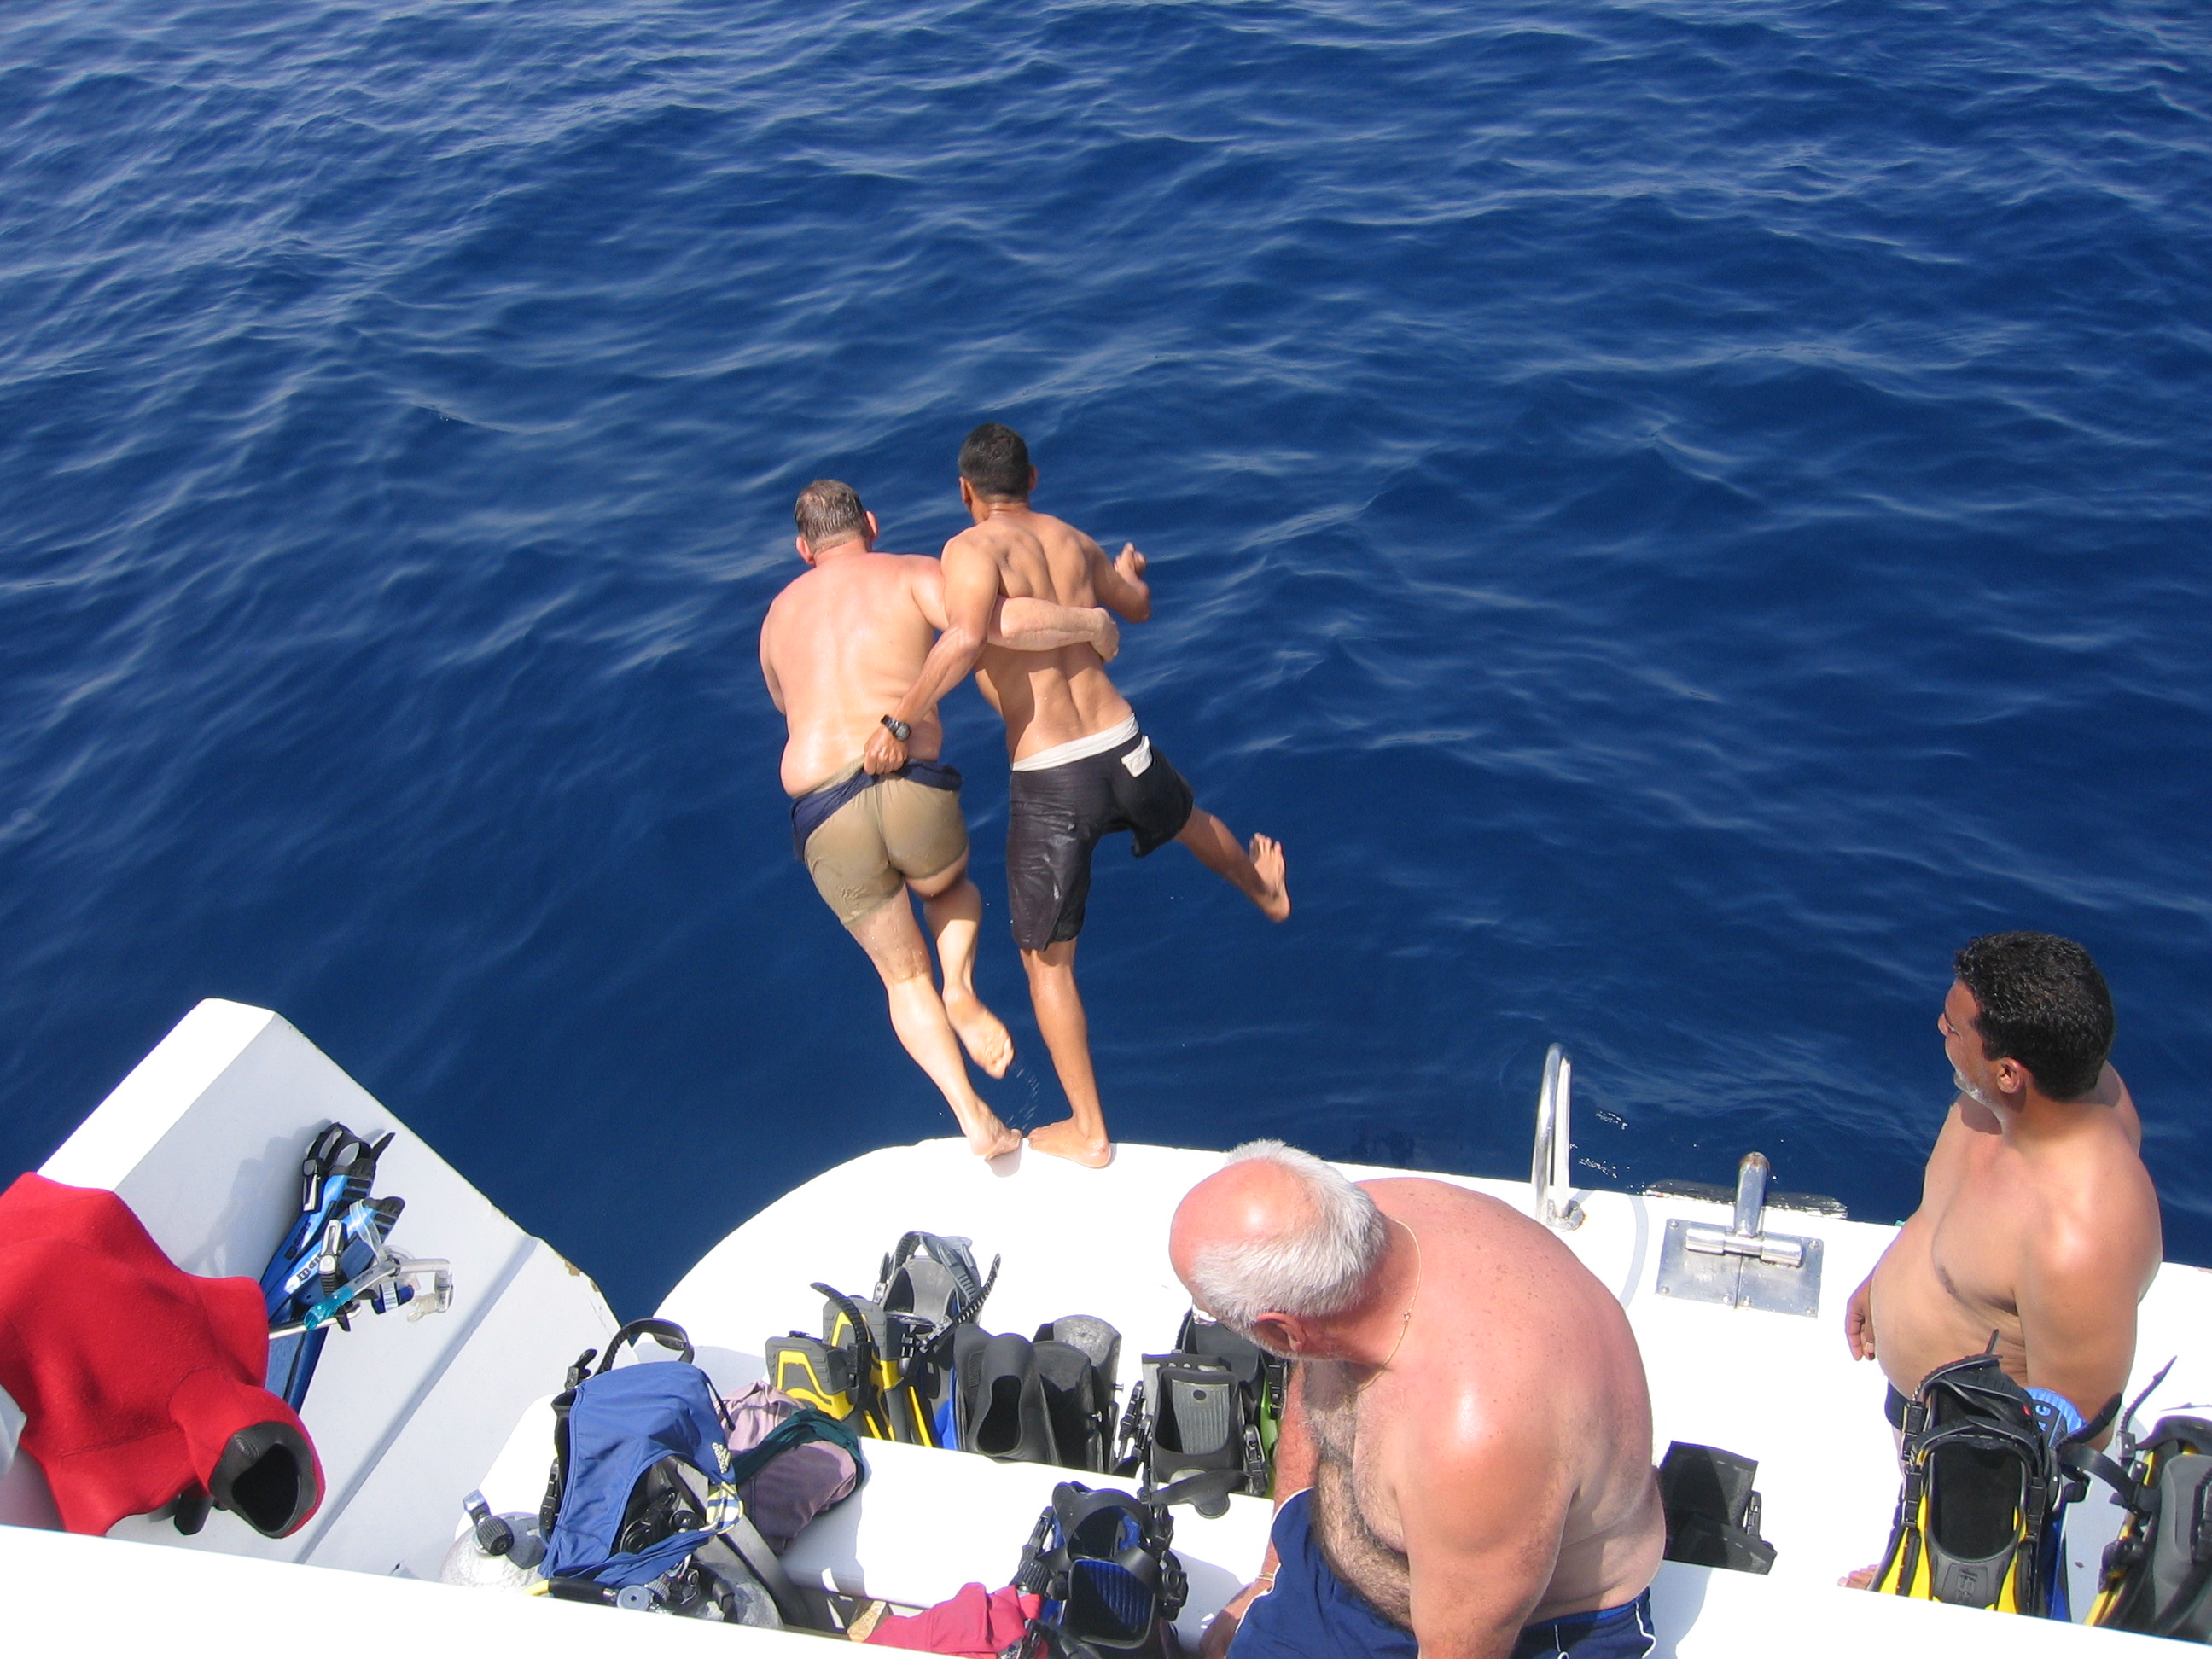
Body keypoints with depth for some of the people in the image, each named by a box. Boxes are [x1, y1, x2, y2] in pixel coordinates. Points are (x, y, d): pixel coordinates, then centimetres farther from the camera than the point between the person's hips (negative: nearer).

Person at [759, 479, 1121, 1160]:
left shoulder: (779, 615, 22)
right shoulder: (912, 574, 9)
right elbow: (1001, 623, -10)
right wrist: (1091, 623, 7)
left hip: (824, 819, 2)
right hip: (914, 793, -2)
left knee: (904, 975, 22)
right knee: (952, 889, 35)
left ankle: (973, 1118, 7)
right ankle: (962, 989, 6)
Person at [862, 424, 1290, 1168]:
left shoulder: (972, 549, -9)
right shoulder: (1074, 542, 10)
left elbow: (965, 638, -30)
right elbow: (1138, 606, 30)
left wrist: (897, 720, -22)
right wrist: (1130, 567, 52)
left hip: (1048, 783, -5)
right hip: (1124, 751, 5)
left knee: (1046, 962, 12)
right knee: (1189, 819, 39)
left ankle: (1088, 1132, 20)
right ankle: (1266, 892, 71)